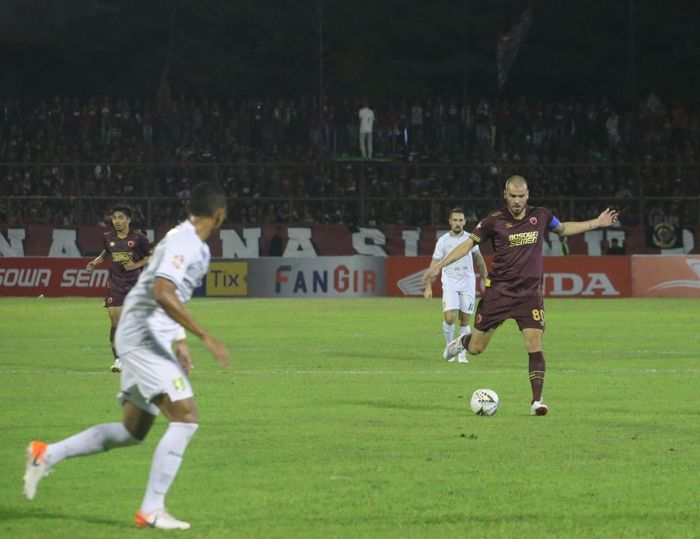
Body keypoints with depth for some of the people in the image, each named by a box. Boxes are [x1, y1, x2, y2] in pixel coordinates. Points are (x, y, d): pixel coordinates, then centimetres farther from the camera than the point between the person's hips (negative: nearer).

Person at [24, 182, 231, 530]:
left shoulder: (197, 246, 16)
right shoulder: (182, 242, -16)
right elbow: (162, 293, -30)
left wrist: (179, 342, 27)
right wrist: (205, 337, -29)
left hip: (147, 341, 10)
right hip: (143, 339, -10)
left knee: (133, 431, 16)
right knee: (185, 418, -15)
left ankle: (47, 455, 22)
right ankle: (151, 511, -15)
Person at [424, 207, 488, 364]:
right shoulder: (443, 241, -2)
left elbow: (479, 260, 16)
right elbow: (434, 264, -1)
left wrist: (485, 279, 14)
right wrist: (428, 287, -6)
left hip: (468, 284, 2)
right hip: (450, 284, -2)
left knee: (465, 321, 3)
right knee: (449, 317, -17)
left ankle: (462, 354, 12)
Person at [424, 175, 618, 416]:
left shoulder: (540, 216, 2)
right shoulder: (494, 221, -6)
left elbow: (563, 229, 22)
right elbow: (469, 243, 1)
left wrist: (596, 223, 19)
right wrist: (439, 265, -6)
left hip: (530, 292, 1)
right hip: (498, 291, -1)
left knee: (534, 344, -13)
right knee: (476, 348, 4)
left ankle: (537, 400, -9)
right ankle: (463, 341, 41)